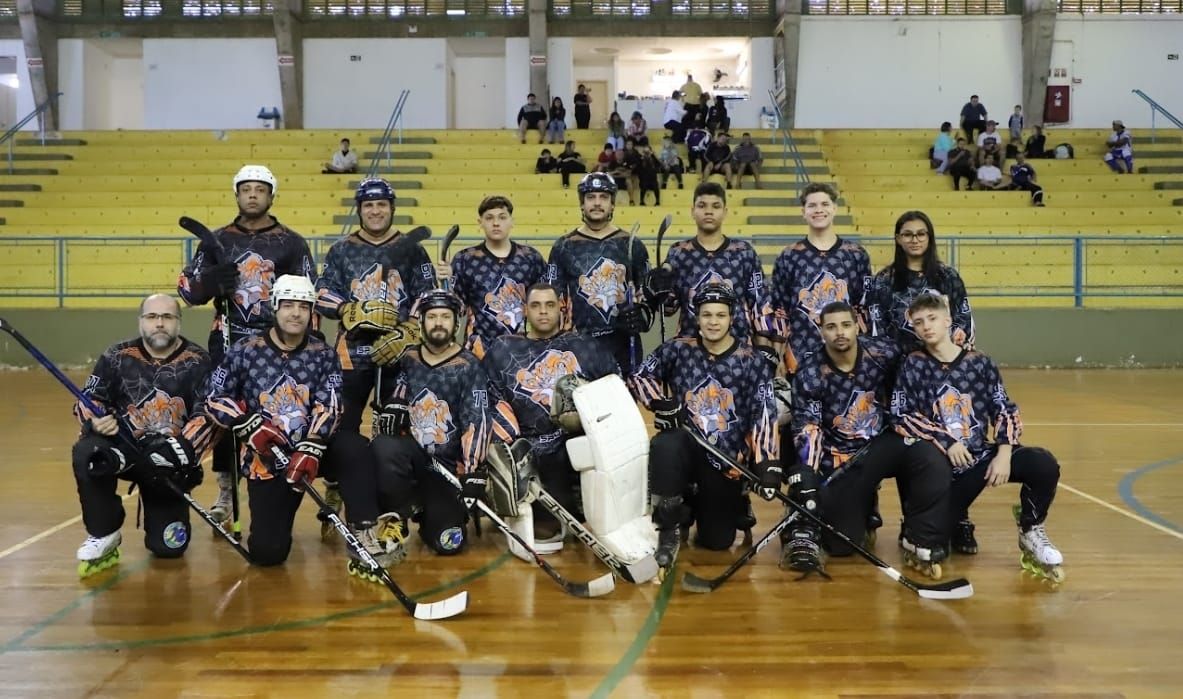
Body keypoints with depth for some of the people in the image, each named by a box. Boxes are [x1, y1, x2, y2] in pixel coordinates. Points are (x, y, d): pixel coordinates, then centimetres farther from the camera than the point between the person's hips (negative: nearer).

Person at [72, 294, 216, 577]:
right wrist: (95, 421, -21)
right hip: (122, 448, 1)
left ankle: (164, 514, 32)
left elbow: (208, 416, -11)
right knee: (86, 453, -34)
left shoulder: (198, 362, -5)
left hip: (170, 461, -1)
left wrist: (181, 448, -27)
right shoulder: (117, 356, -1)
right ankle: (103, 535, -13)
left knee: (167, 546, -6)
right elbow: (88, 400, 3)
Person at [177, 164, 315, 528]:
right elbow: (187, 288, 8)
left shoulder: (292, 243, 3)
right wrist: (209, 280, -15)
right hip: (227, 344, 2)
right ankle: (225, 491, 17)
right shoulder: (217, 241, 7)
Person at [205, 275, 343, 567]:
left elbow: (328, 407, -10)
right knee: (267, 551, -11)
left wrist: (310, 451, -25)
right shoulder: (245, 351, -3)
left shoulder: (324, 355, 0)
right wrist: (251, 426, -15)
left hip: (309, 449, 2)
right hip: (264, 457, -2)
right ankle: (274, 516, 26)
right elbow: (215, 399, 1)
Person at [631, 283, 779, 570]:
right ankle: (670, 527, -14)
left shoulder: (751, 362, -3)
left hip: (727, 460, 0)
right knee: (664, 447, -37)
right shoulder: (678, 350, -1)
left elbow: (764, 415, -9)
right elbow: (641, 376, 6)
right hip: (686, 446, 0)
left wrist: (768, 463, -19)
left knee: (717, 540, 0)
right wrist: (662, 404, -12)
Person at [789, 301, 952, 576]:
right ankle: (807, 525, 28)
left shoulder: (885, 353, -11)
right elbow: (806, 433, -15)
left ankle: (922, 543, -14)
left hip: (886, 442, 2)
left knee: (931, 460, -30)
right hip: (840, 458, -2)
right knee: (840, 545, -6)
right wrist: (806, 482, -24)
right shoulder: (809, 377, -13)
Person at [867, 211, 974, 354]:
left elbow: (965, 318, 10)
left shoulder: (949, 276, 8)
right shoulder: (883, 281, 5)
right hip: (900, 358, -1)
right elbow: (876, 328, 4)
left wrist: (961, 334, -9)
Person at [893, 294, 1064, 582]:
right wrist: (946, 441, -15)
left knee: (1044, 464, -25)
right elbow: (902, 416, -7)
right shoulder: (913, 365, 0)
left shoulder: (979, 362, 4)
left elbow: (1005, 410, 3)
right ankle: (959, 524, 26)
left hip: (985, 453, 1)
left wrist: (1004, 453, -12)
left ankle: (1031, 533, 1)